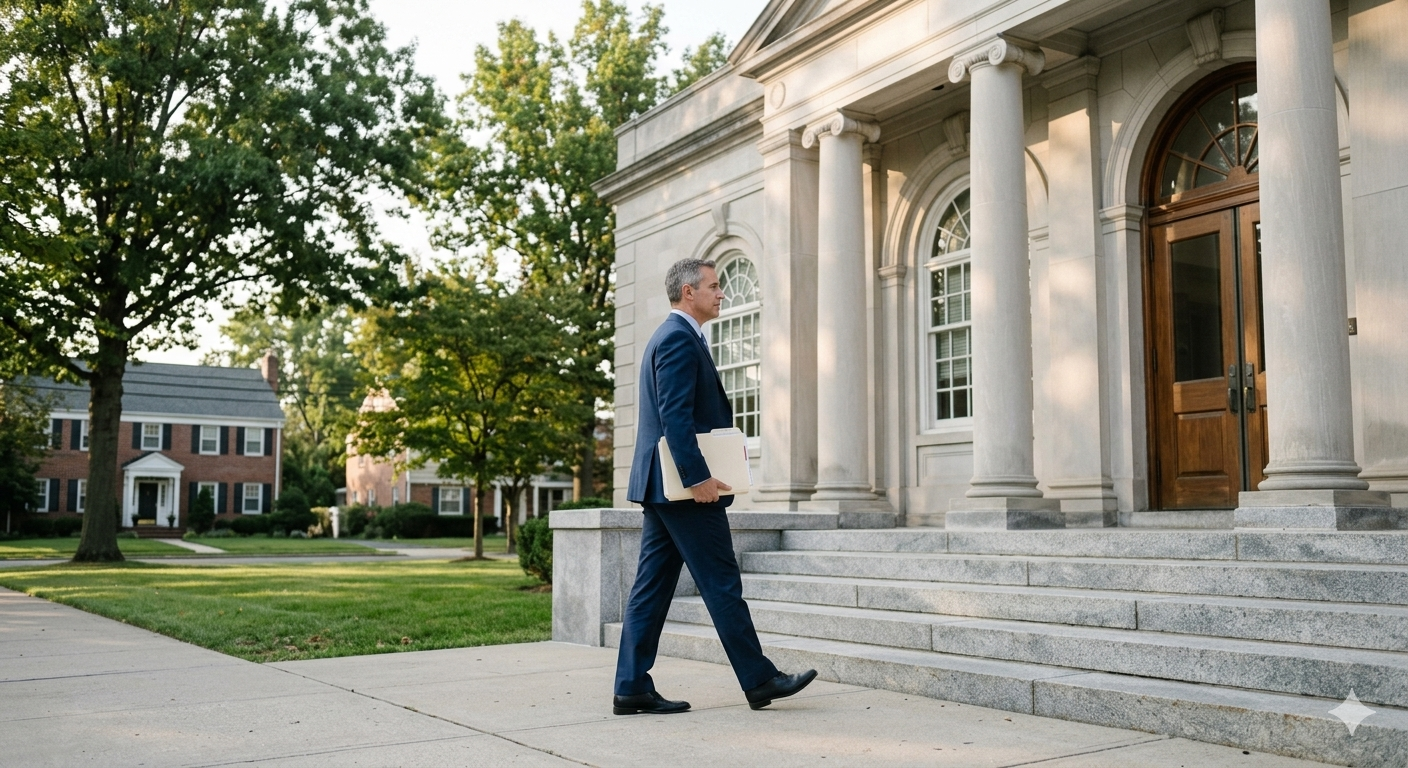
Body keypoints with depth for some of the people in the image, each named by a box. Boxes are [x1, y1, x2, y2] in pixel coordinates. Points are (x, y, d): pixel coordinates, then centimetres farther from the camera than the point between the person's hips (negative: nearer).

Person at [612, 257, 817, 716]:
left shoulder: (669, 337, 21)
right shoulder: (680, 338, -12)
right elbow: (675, 416, -21)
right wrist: (699, 477, -24)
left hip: (659, 486, 10)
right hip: (686, 488, -10)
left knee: (652, 587, 8)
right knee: (721, 584, -2)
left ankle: (632, 689, 11)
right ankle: (759, 680, 7)